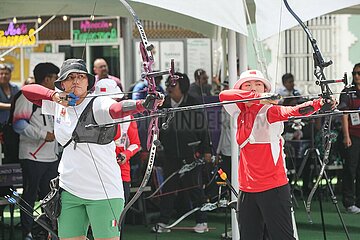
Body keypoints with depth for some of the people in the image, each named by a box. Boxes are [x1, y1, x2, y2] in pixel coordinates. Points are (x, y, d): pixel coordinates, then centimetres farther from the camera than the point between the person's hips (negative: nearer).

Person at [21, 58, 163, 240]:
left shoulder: (98, 104, -9)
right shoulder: (59, 104, 10)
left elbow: (117, 109, -29)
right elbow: (28, 89, 14)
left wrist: (143, 104, -51)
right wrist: (54, 95, -6)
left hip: (104, 189, -6)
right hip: (69, 189, 6)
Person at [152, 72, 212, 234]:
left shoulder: (193, 104, -5)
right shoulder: (163, 104, 4)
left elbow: (202, 128, -2)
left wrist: (206, 150, -3)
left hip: (190, 153, -3)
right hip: (171, 153, 3)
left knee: (195, 187, 4)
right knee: (168, 187, 5)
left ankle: (202, 221, 13)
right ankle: (163, 222, 11)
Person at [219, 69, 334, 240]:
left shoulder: (269, 111, -6)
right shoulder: (241, 112, 9)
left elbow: (290, 111, -26)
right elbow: (224, 95, -9)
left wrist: (319, 103, -47)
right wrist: (257, 97, -23)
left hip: (273, 188, -5)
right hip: (247, 189, 6)